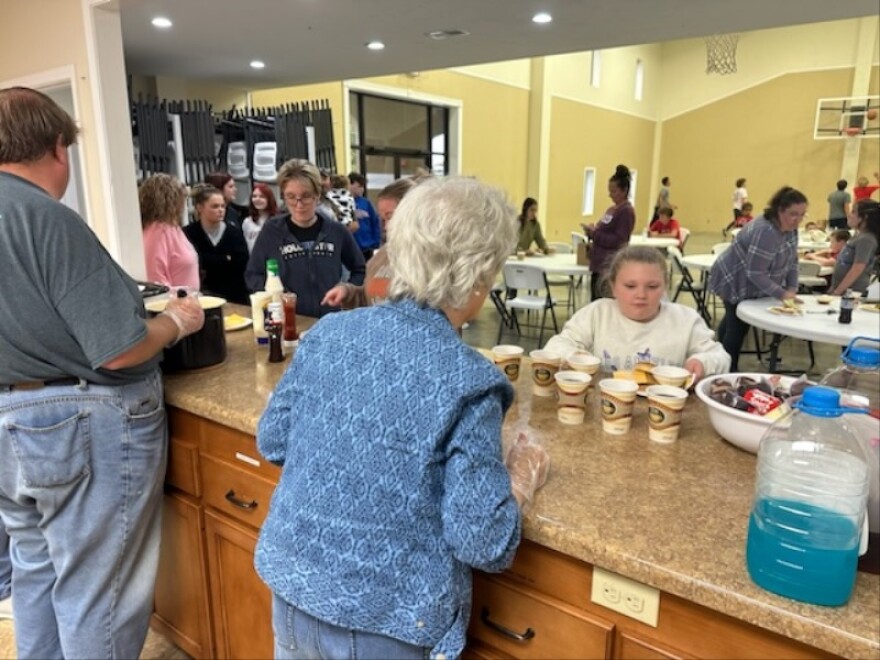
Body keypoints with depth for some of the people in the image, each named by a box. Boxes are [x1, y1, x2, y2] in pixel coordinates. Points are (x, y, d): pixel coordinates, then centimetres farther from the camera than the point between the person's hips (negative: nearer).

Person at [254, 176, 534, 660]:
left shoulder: (328, 331, -9)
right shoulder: (468, 383, -22)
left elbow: (272, 442, 3)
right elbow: (482, 544, -20)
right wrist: (514, 493, -2)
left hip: (293, 588, 4)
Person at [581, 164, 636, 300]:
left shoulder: (627, 211, -11)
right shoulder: (611, 209, 15)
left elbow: (618, 241, -18)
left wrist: (594, 233, -17)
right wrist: (593, 231, 3)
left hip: (612, 266, -9)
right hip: (599, 263, 9)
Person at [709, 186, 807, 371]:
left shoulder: (789, 228, -4)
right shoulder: (765, 232, -32)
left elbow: (792, 260, 4)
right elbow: (755, 273, -33)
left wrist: (792, 288, -7)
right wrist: (782, 294, -30)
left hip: (748, 284, 10)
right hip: (735, 282, -10)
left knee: (732, 323, 22)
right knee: (738, 327, -7)